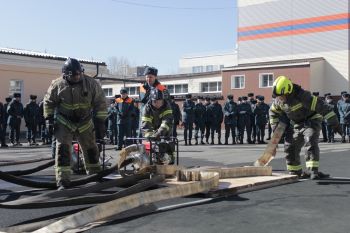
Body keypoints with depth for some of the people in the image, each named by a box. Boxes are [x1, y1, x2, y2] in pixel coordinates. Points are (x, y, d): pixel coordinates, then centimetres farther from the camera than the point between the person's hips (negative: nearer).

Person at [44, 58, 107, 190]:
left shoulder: (91, 84, -13)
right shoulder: (58, 85, -13)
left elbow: (100, 103, -7)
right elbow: (49, 102, 1)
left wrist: (100, 123, -10)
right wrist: (49, 119, -3)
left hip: (85, 123, 2)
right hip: (64, 123, -2)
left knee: (91, 150, 13)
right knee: (63, 149, -14)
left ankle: (95, 175, 35)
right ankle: (62, 182, -9)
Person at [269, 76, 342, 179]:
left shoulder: (302, 96, -32)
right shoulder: (279, 100, -11)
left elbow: (322, 106, -30)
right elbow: (273, 112, 11)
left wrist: (334, 123, -27)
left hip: (311, 121, -7)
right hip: (297, 125, 7)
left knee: (310, 142, -28)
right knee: (290, 147, 4)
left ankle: (313, 170, -29)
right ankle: (296, 172, 18)